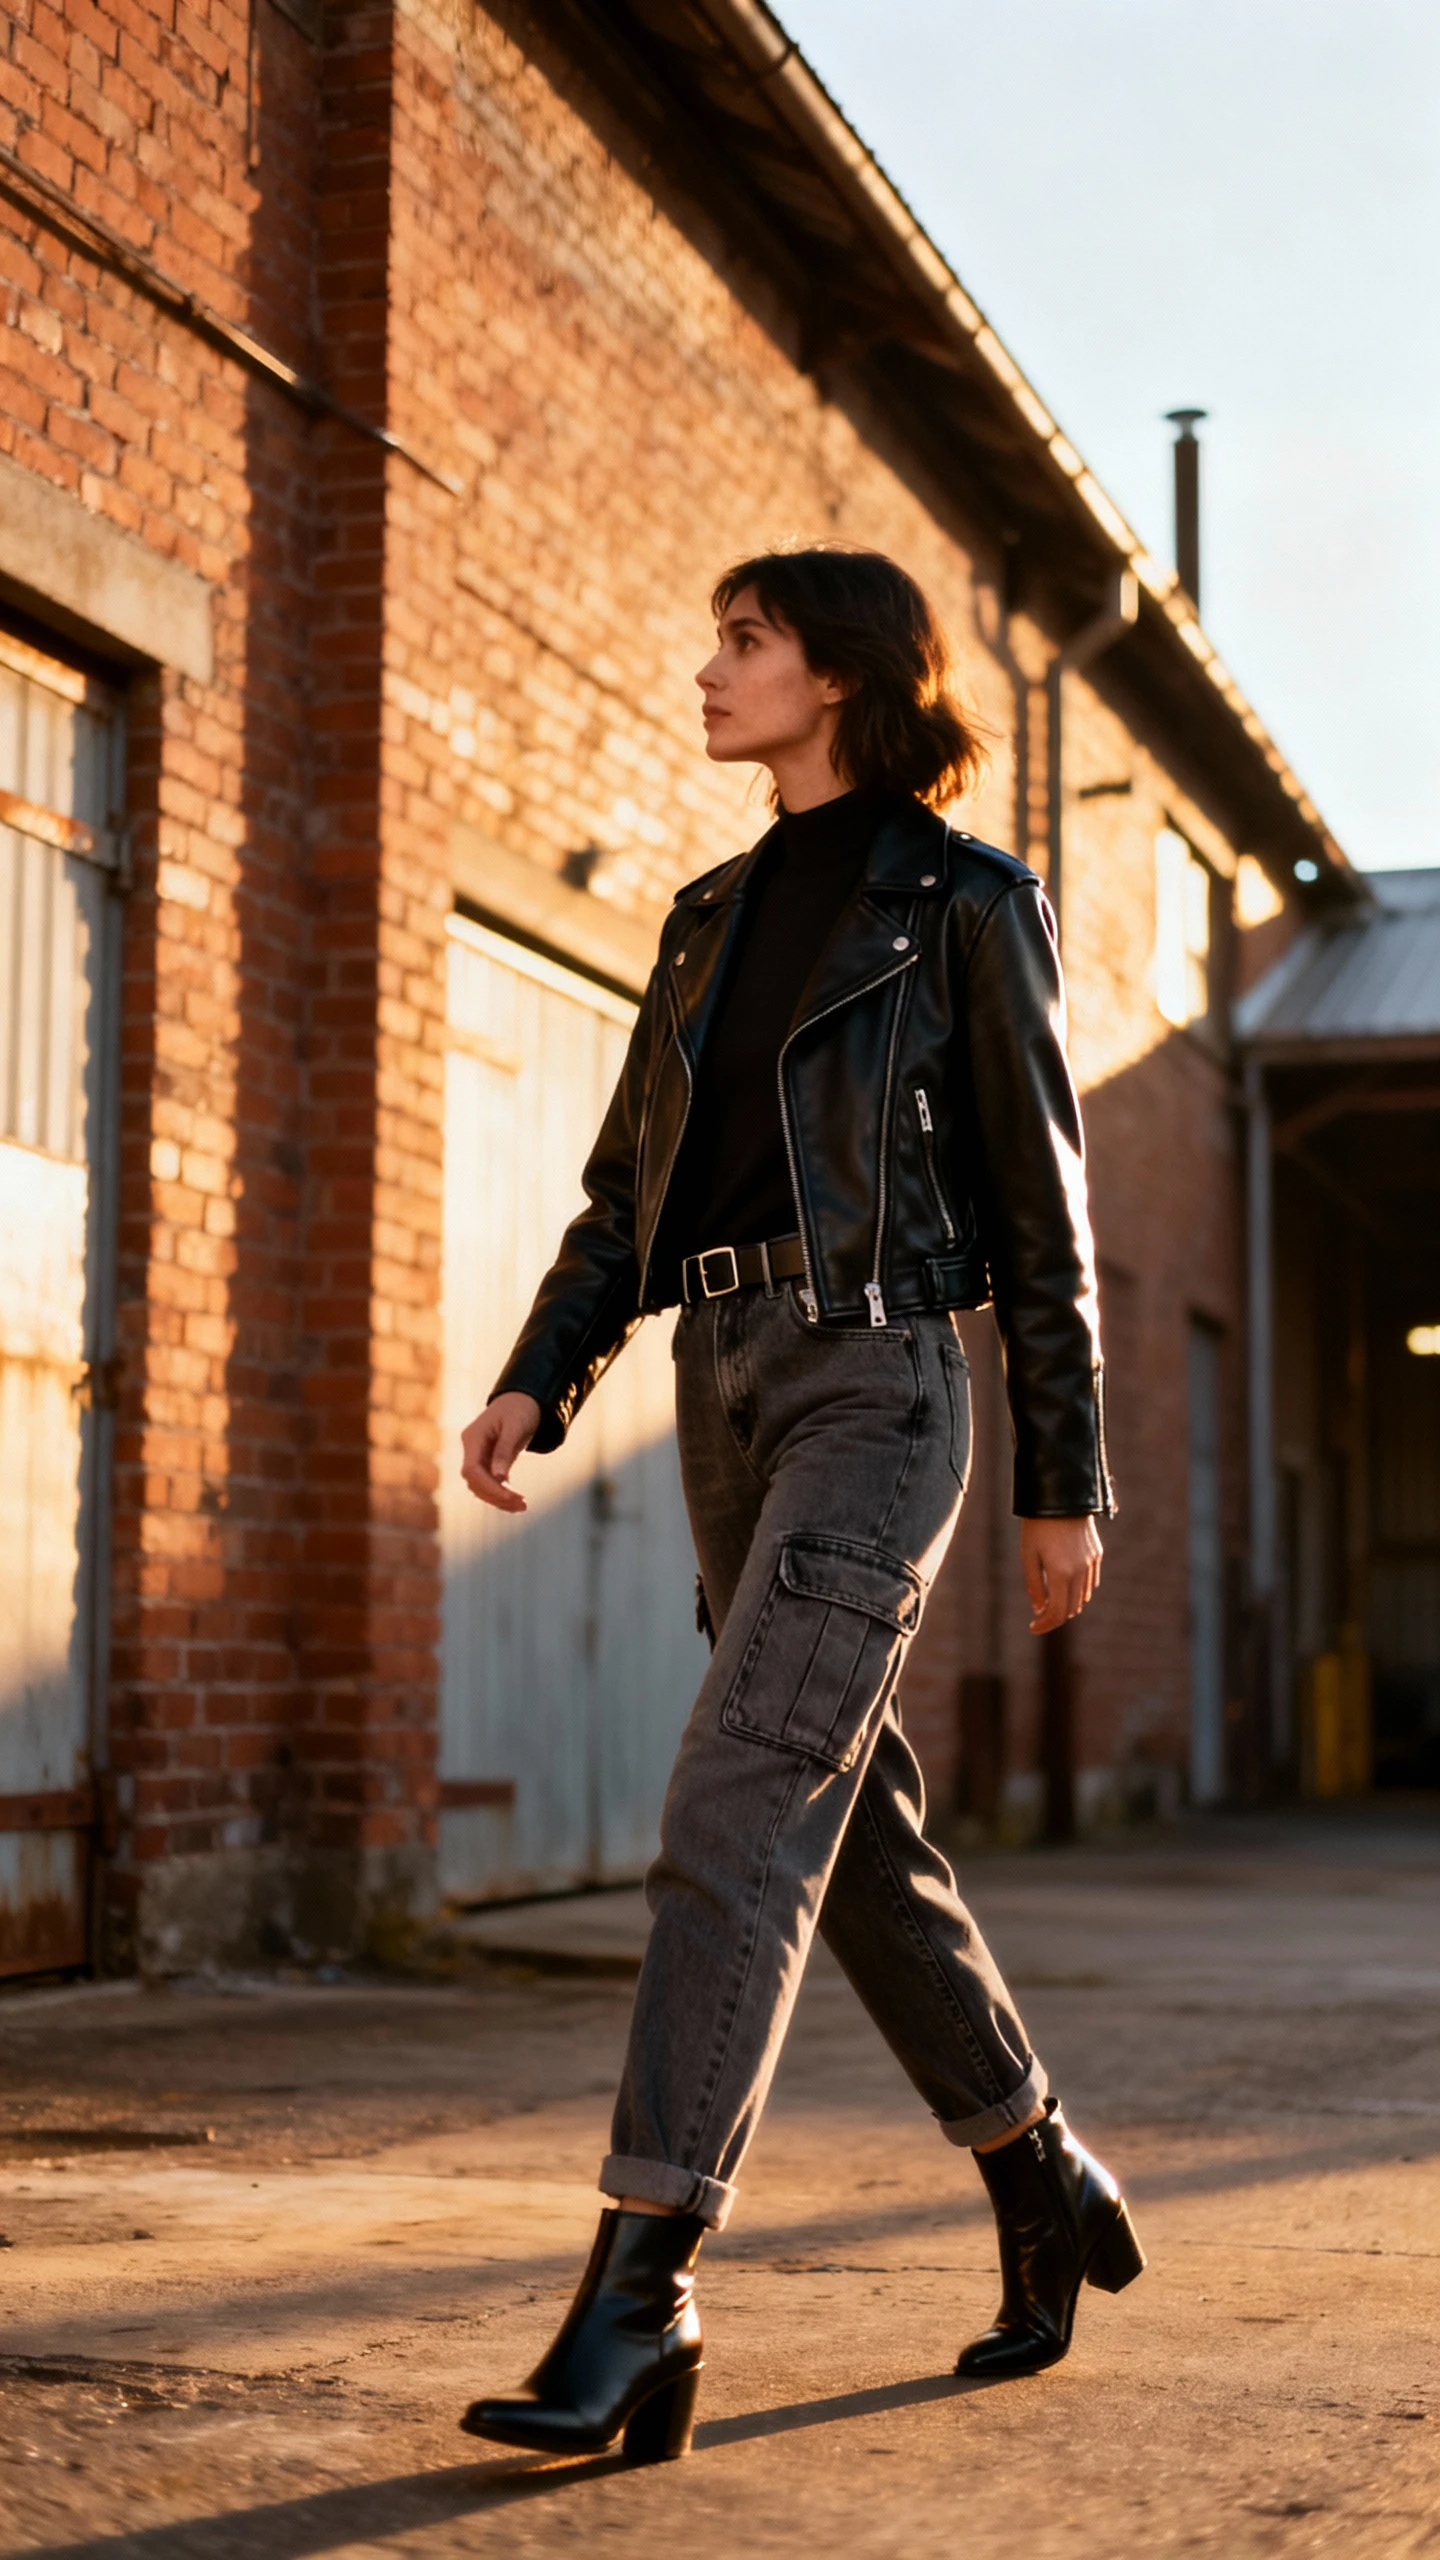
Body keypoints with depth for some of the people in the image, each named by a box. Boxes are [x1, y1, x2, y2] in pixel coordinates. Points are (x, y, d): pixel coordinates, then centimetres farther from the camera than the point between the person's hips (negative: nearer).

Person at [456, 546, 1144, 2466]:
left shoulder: (963, 900, 1)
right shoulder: (716, 922, 19)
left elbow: (1043, 1205, 0)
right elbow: (631, 1187, 16)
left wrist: (1068, 1482, -2)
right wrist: (536, 1383, 1)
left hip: (877, 1378, -7)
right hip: (728, 1386, 7)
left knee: (740, 1806, -19)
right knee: (858, 1828, 11)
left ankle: (643, 2289, -21)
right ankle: (1047, 2185, 27)